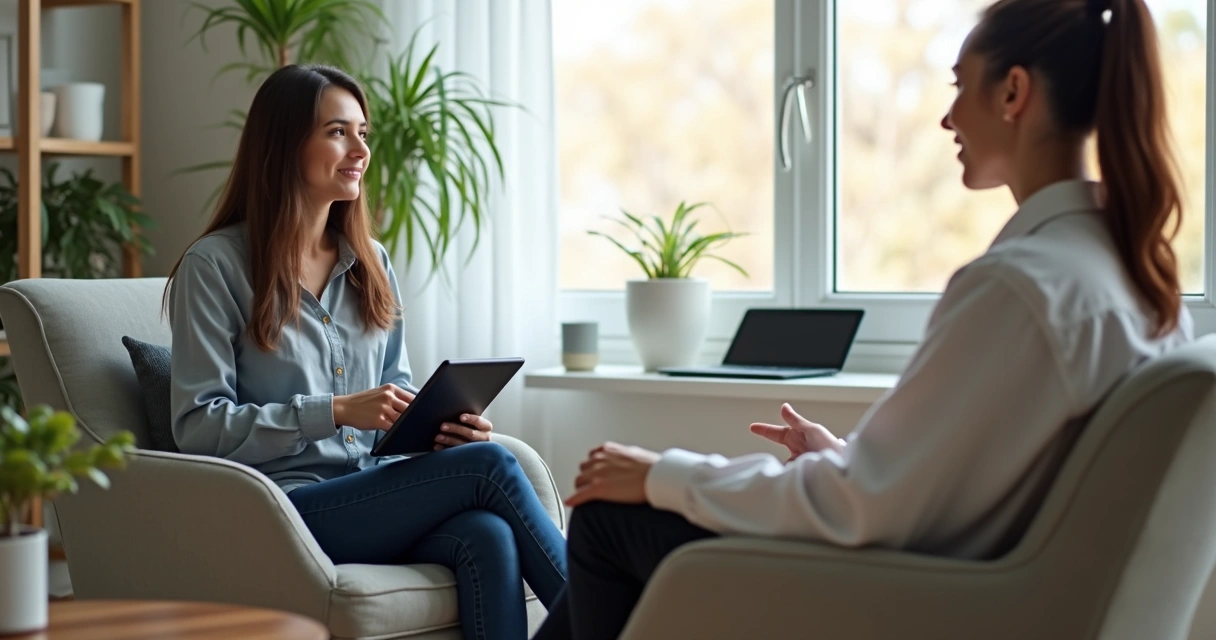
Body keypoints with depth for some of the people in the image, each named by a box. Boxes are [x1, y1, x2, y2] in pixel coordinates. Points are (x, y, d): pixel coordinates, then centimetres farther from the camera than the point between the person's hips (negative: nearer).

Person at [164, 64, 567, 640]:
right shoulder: (215, 266, -2)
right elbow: (197, 425, -8)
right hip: (281, 510, -5)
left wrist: (439, 424, -3)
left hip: (372, 494, 6)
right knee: (488, 466, -24)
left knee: (487, 536, -30)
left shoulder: (370, 263, 17)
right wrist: (336, 411, -17)